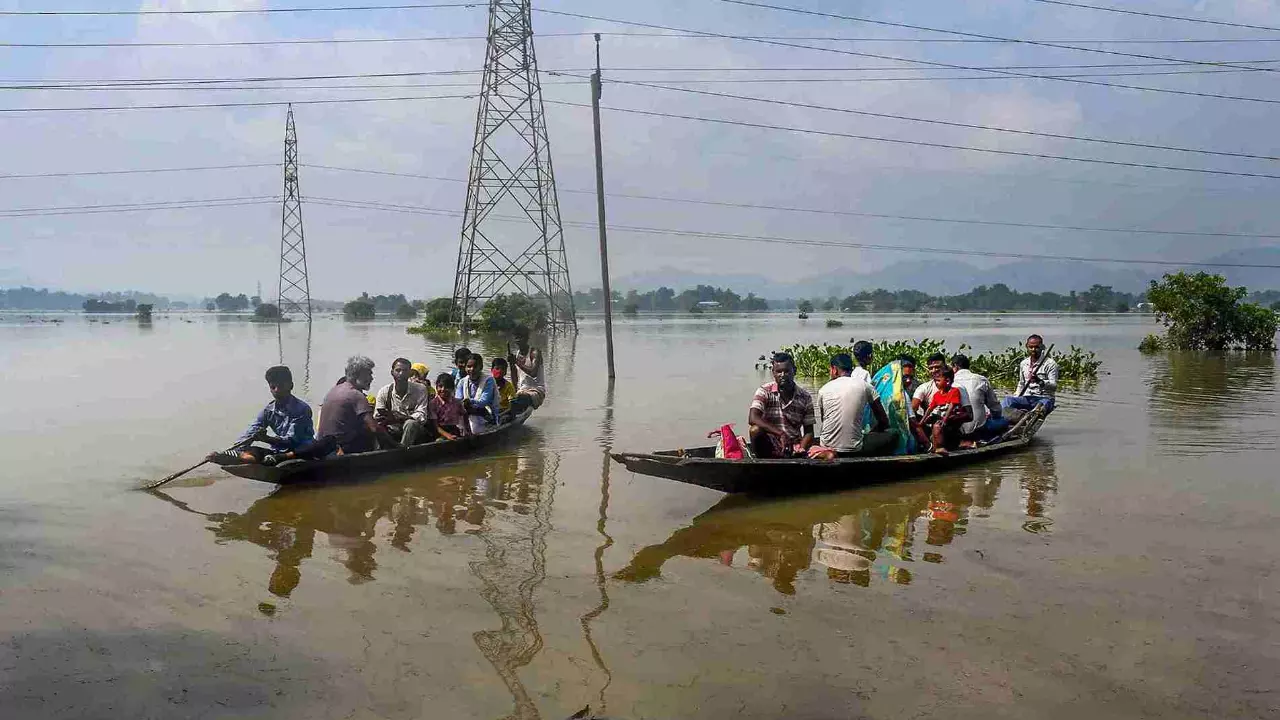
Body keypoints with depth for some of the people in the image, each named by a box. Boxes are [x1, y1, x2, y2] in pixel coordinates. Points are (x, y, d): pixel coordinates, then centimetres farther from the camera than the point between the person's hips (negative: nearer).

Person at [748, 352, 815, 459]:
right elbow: (753, 418, -21)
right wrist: (779, 433, -31)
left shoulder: (805, 397, 3)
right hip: (770, 449, 0)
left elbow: (809, 431, 6)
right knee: (756, 430, -30)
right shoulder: (764, 391, -4)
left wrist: (801, 449, -15)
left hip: (793, 451, 1)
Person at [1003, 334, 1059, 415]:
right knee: (1008, 399, -26)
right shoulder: (1024, 363, 17)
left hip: (1044, 398, -5)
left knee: (1043, 404, -41)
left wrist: (1040, 381, -30)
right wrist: (1016, 395, 9)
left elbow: (1054, 386, -10)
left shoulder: (1050, 363, -1)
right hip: (1026, 398, 5)